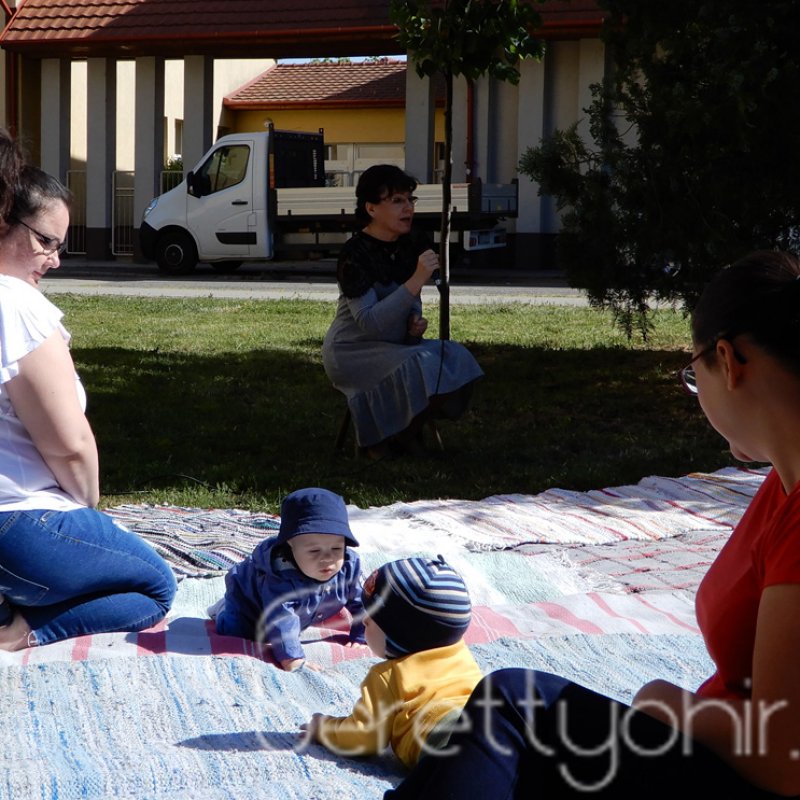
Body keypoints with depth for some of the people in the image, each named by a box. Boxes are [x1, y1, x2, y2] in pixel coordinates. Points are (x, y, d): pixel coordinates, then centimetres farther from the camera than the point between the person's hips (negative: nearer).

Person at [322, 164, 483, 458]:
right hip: (353, 351, -7)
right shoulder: (355, 254, -20)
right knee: (422, 367, -29)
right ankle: (377, 438, -5)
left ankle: (407, 431, 7)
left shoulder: (411, 247, 3)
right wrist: (417, 280, -35)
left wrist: (415, 323, -4)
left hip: (394, 345, 8)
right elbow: (369, 323, -30)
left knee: (456, 359, -13)